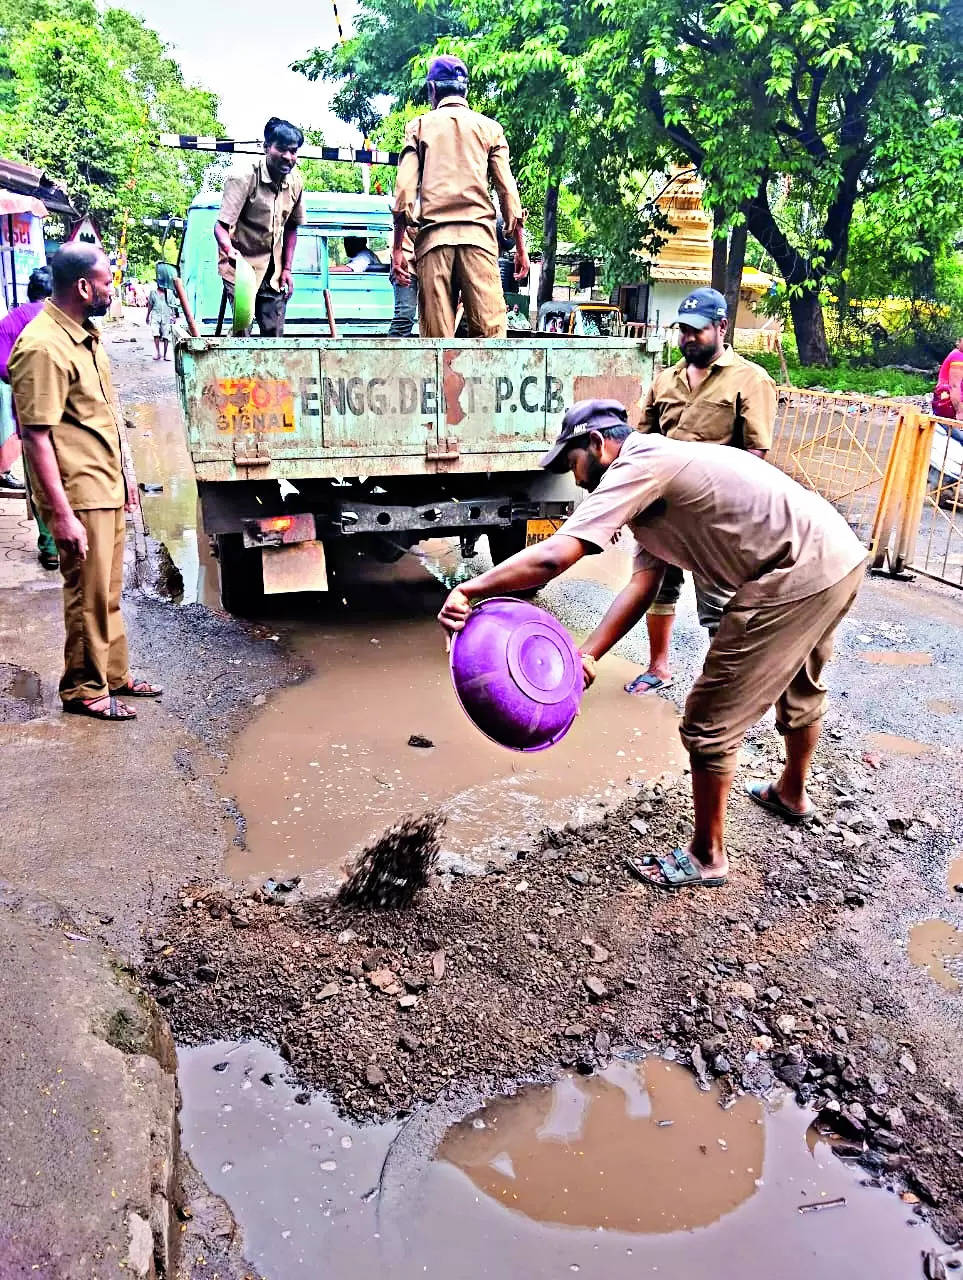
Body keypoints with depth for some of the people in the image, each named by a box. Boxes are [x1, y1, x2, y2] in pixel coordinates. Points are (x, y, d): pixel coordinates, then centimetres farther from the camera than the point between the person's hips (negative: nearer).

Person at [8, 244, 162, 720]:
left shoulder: (84, 336, 11)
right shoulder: (43, 348, -19)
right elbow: (36, 437, -21)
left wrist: (122, 476, 21)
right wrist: (62, 514, -24)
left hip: (106, 489, 9)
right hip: (80, 495, -9)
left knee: (108, 591, 17)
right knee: (88, 596, 2)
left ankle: (114, 675, 30)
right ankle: (84, 690, 16)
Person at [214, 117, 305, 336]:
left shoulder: (295, 182, 0)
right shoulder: (243, 178, -17)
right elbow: (221, 226, -22)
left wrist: (287, 268, 7)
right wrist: (230, 250, -43)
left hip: (272, 272, 5)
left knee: (274, 334, 3)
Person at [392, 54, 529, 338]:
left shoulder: (419, 125, 16)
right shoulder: (489, 127, 17)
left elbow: (405, 189, 5)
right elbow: (507, 189, 10)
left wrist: (398, 248, 4)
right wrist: (520, 247, 12)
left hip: (433, 235, 0)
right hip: (479, 234, 0)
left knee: (436, 335, -5)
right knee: (490, 331, -9)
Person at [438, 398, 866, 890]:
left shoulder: (637, 467, -13)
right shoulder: (659, 481, 17)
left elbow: (554, 556, -25)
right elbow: (643, 582, 7)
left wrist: (468, 589, -19)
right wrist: (586, 656, -3)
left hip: (797, 577, -11)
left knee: (710, 723, 2)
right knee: (799, 687, 33)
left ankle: (707, 856, 20)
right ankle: (792, 793, 59)